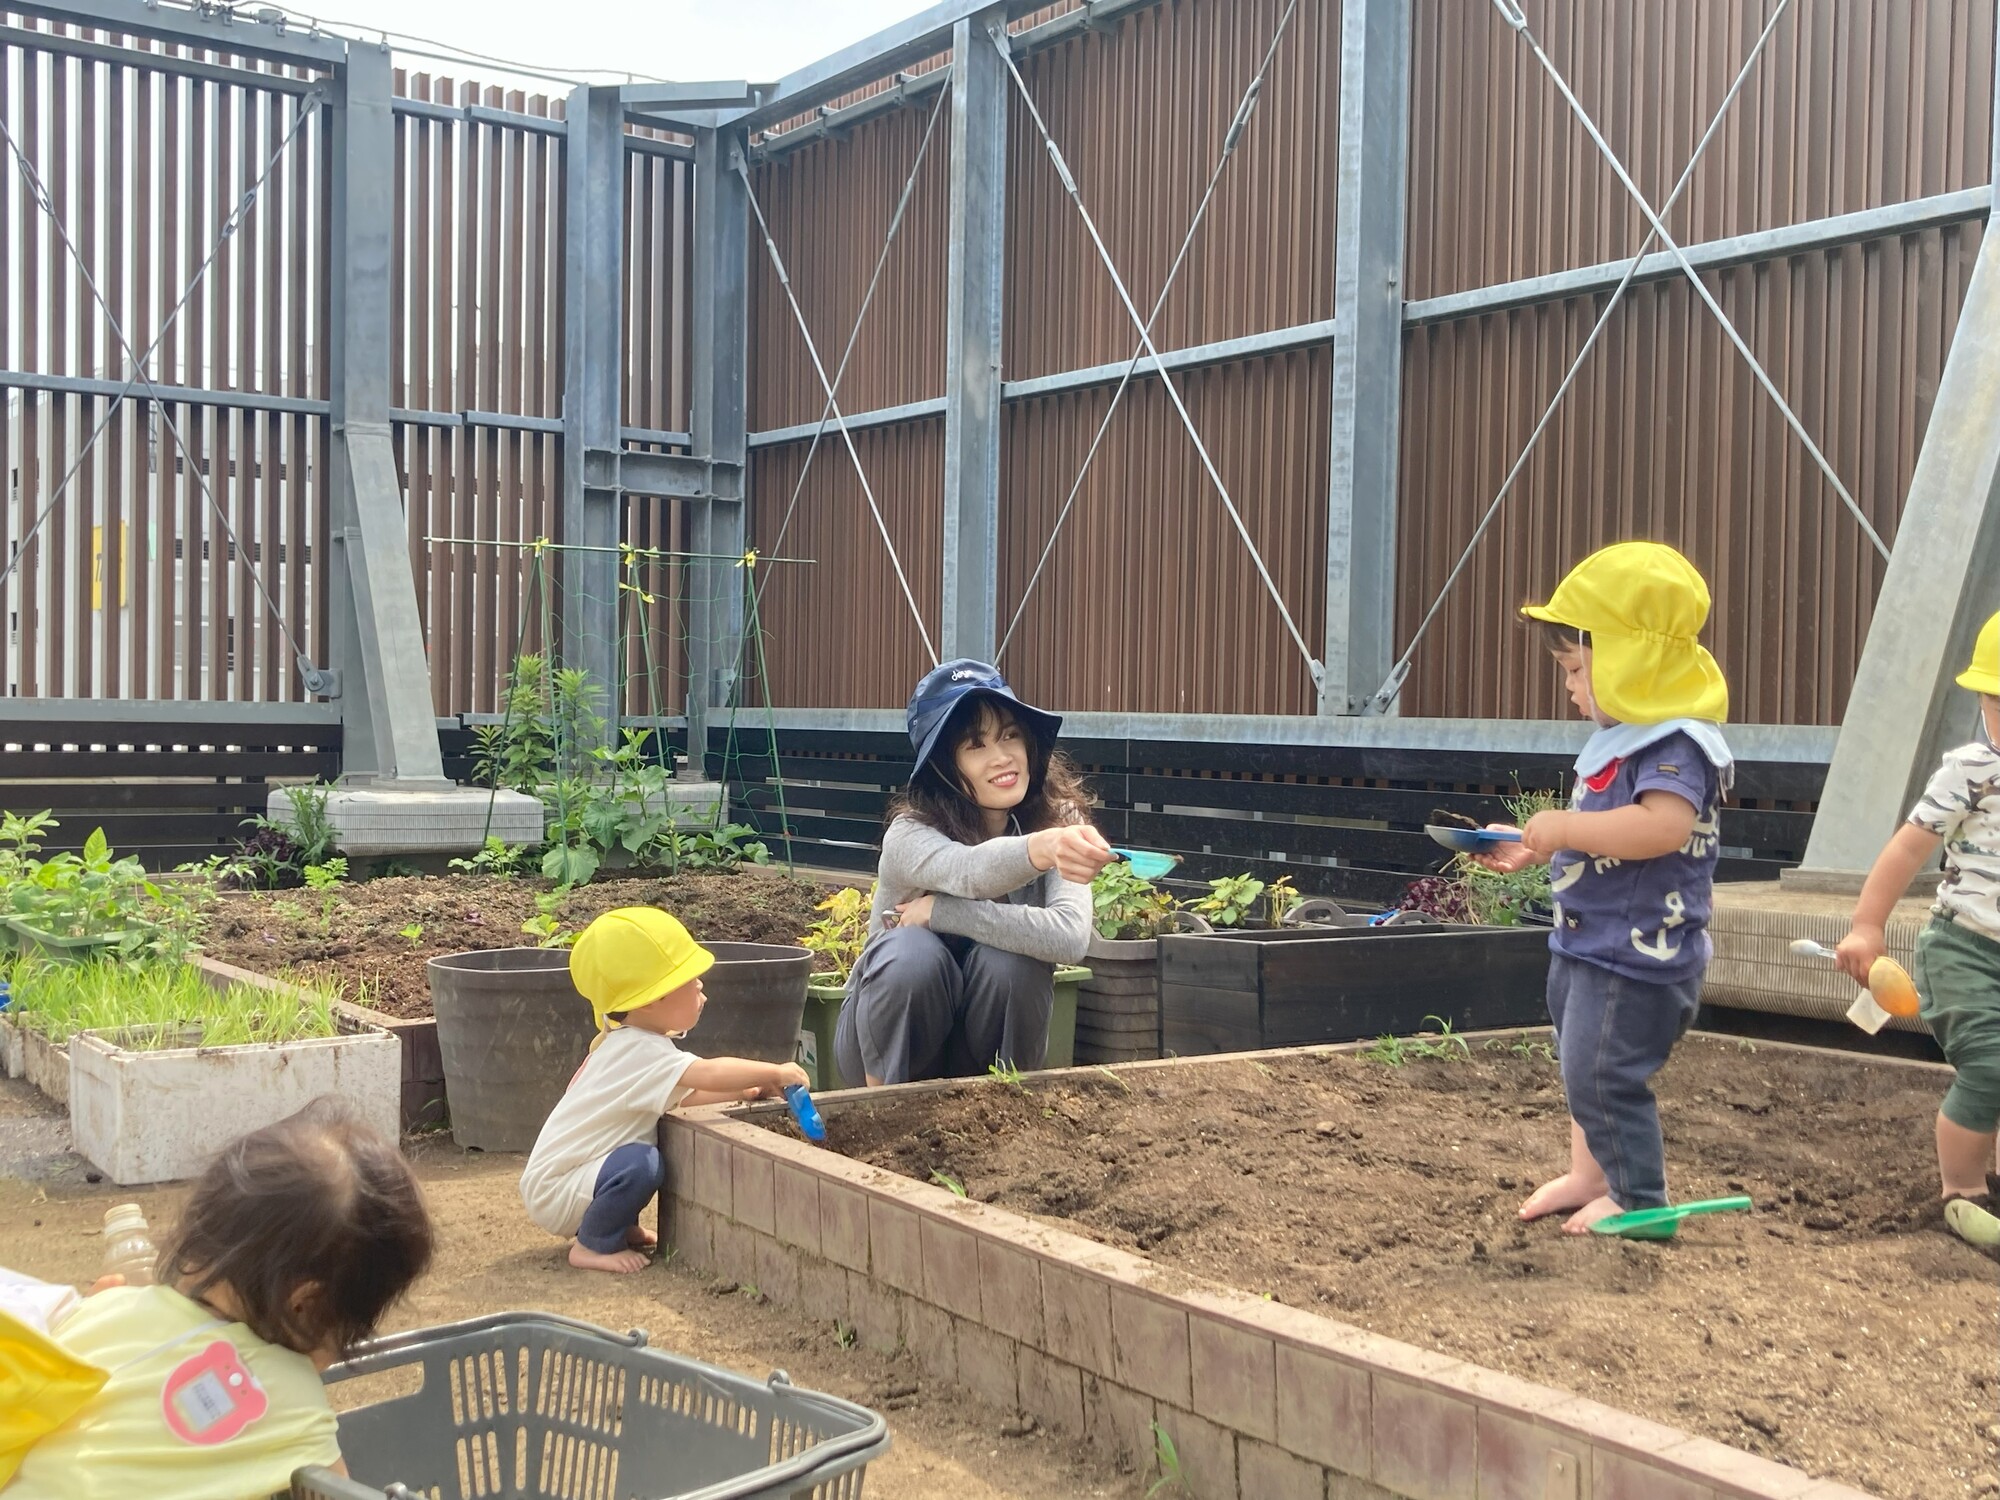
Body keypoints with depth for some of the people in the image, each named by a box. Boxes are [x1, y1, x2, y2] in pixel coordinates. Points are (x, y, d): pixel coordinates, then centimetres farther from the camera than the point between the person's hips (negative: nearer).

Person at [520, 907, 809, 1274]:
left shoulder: (623, 1041, 6)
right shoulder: (640, 1052, -26)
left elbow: (682, 1094, 14)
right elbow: (708, 1074, -39)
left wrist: (743, 1090, 2)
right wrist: (775, 1072, -27)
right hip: (553, 1193, -10)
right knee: (640, 1163, -30)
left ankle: (619, 1227, 17)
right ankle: (592, 1245, -9)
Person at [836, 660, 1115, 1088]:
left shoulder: (1060, 823, -15)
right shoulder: (910, 835, -23)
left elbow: (1070, 936, -32)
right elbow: (971, 871, -47)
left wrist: (939, 910, -31)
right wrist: (1040, 848, -69)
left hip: (990, 1048, 2)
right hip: (889, 1044, -2)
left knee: (1005, 957, -29)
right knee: (912, 952, -32)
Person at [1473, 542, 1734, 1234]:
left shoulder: (1676, 746, -22)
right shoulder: (1621, 739, 11)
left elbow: (1663, 826, -40)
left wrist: (1565, 826, -34)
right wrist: (1532, 848, 13)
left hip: (1636, 956, -11)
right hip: (1587, 944, 11)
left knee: (1602, 1076, -3)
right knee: (1582, 1067, 23)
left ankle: (1639, 1197, 15)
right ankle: (1589, 1173, 40)